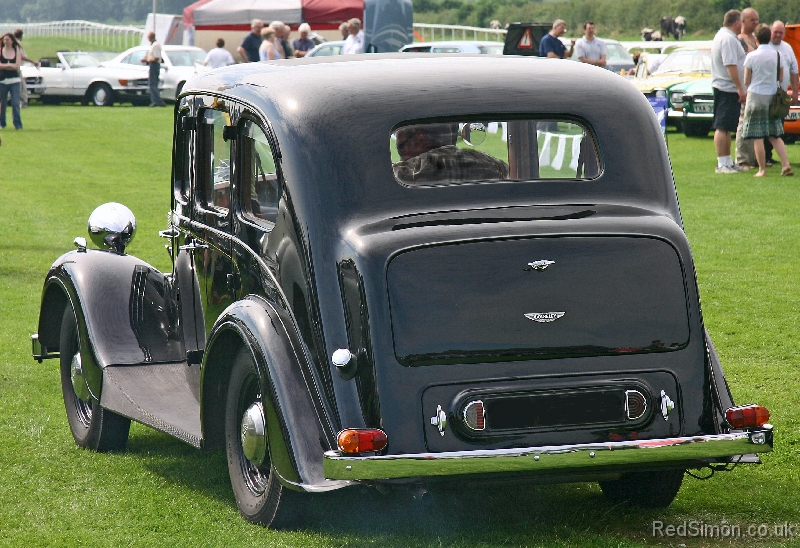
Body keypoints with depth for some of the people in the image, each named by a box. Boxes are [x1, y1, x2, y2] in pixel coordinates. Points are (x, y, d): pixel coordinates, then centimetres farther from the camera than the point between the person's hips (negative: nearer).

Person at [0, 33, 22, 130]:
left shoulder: (17, 51, 5)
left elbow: (17, 66, -5)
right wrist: (11, 65, -11)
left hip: (14, 80, 0)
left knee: (15, 103, -8)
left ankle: (18, 124, -7)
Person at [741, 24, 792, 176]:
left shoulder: (751, 56, -10)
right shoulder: (777, 55, 0)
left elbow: (746, 81, -5)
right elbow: (780, 78, 7)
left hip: (756, 95, -4)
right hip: (773, 96, 4)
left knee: (757, 137, 1)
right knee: (775, 136, 11)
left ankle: (762, 169, -1)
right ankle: (786, 165, 0)